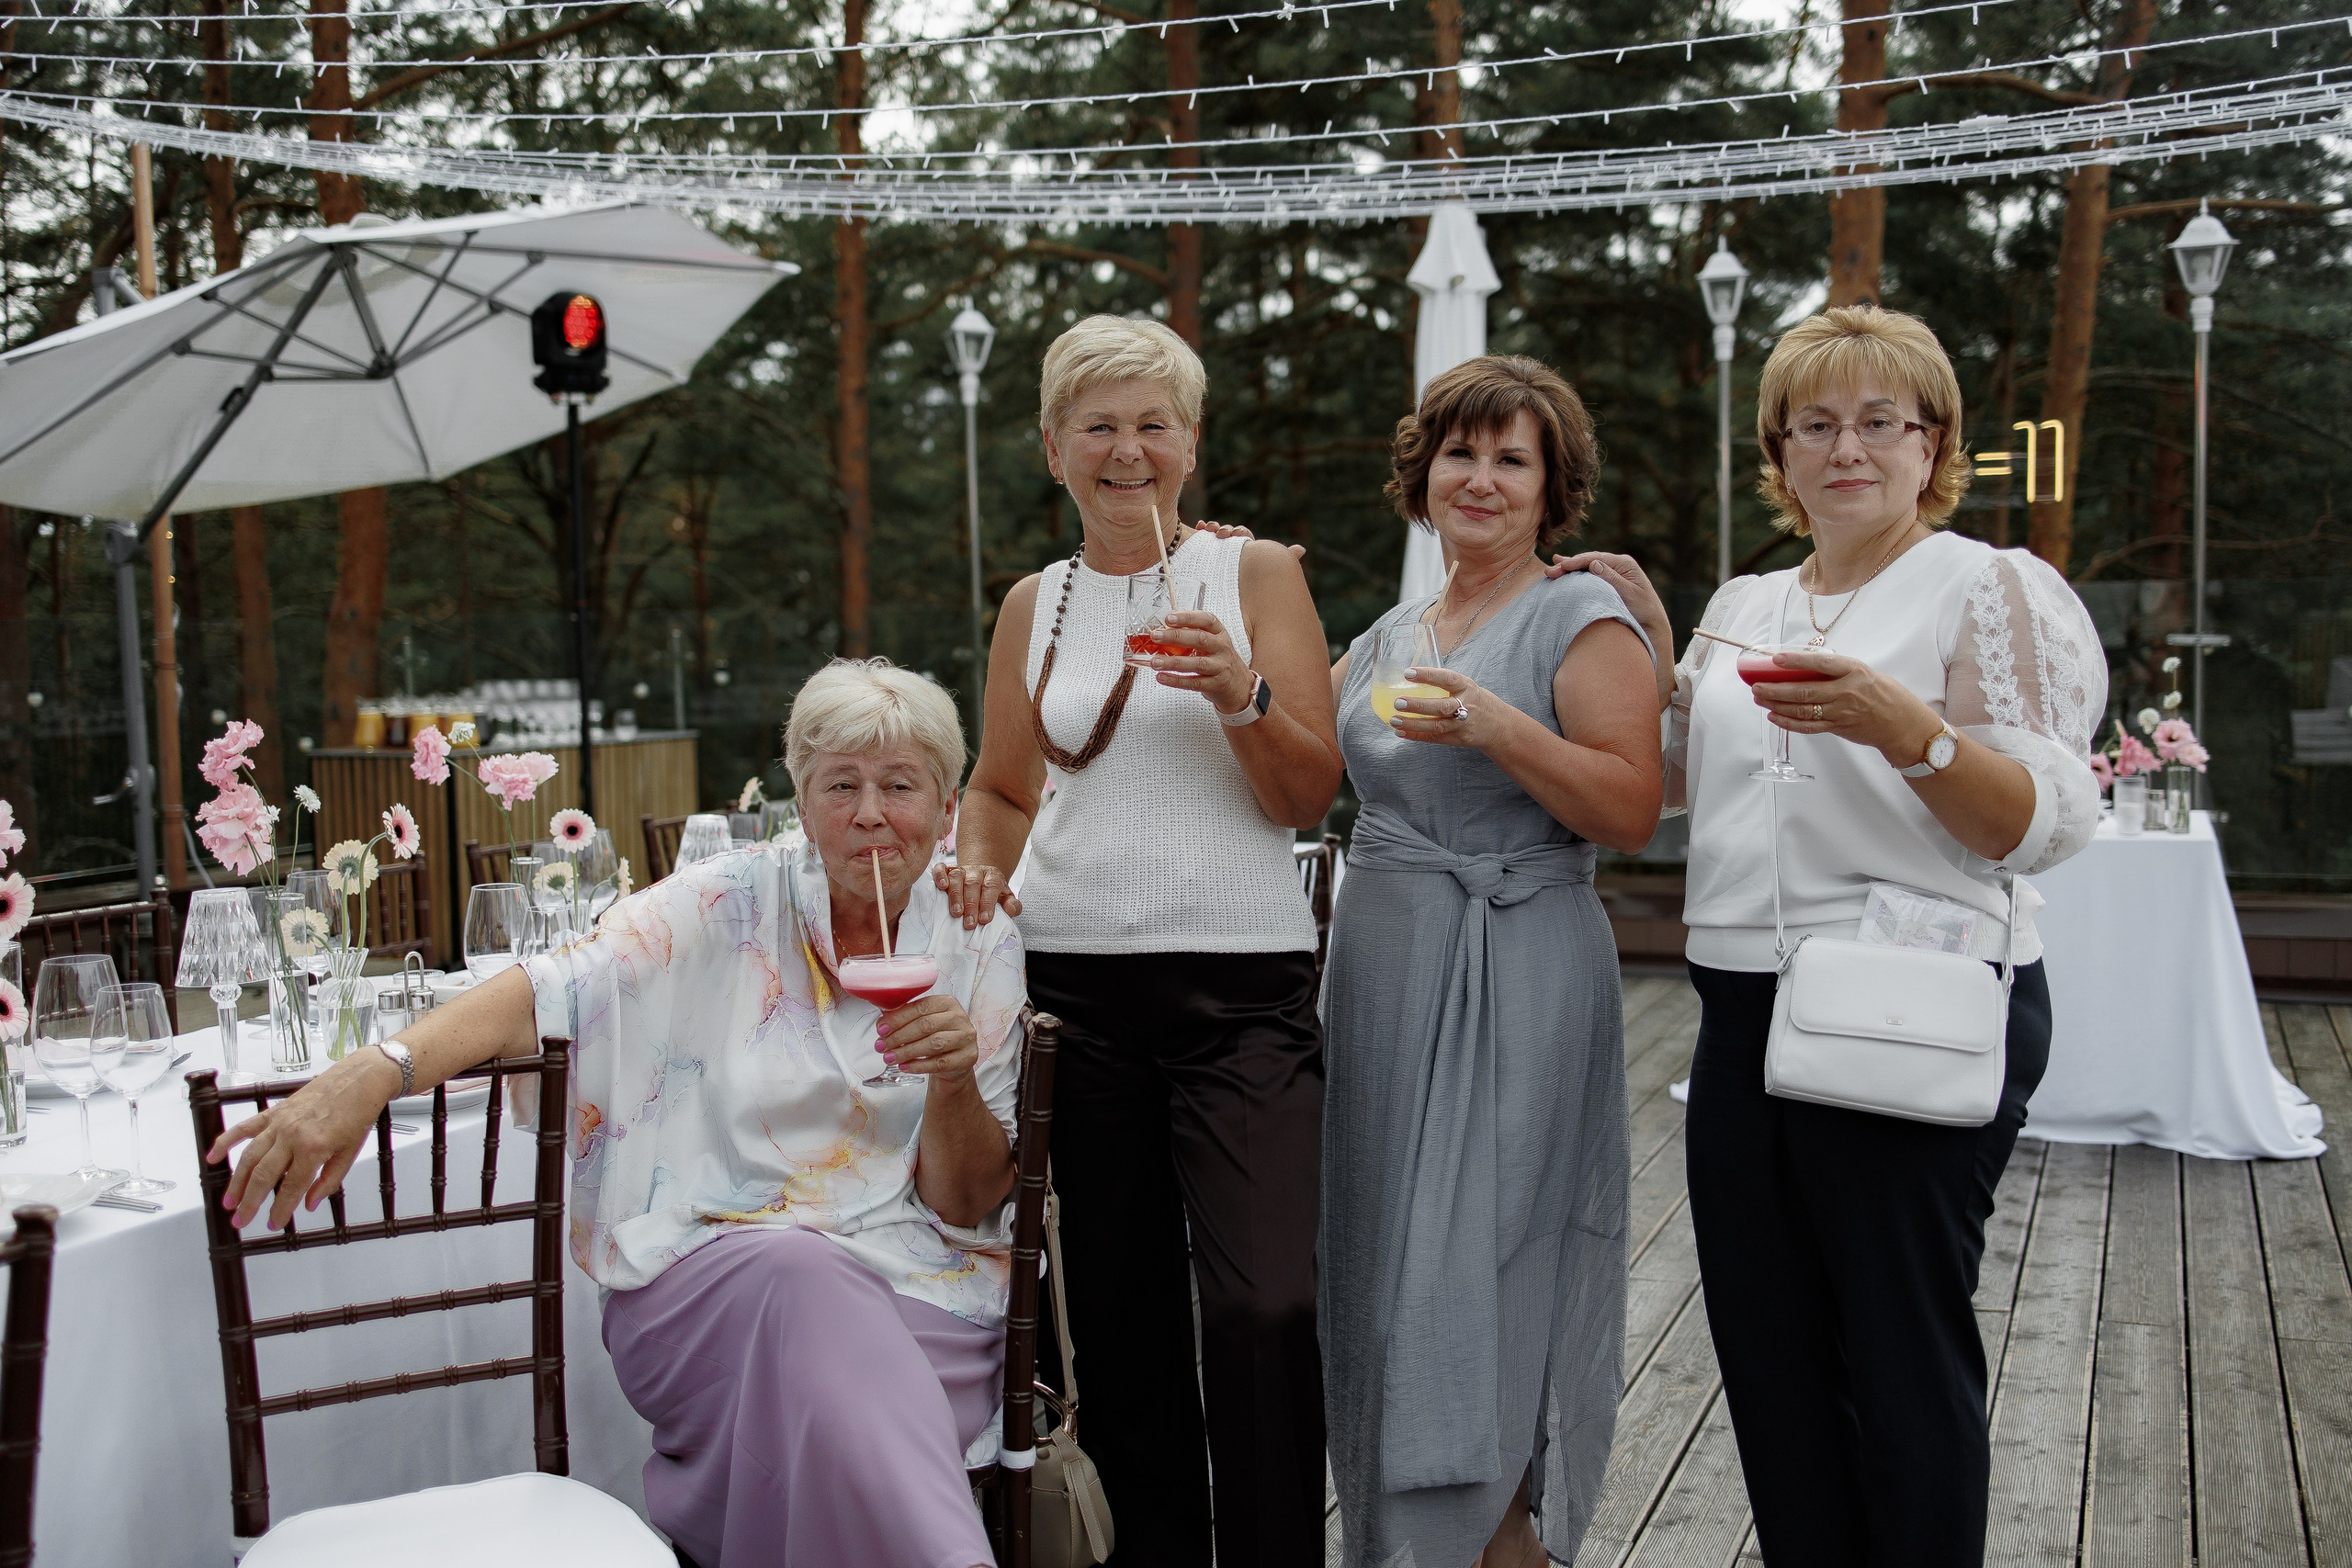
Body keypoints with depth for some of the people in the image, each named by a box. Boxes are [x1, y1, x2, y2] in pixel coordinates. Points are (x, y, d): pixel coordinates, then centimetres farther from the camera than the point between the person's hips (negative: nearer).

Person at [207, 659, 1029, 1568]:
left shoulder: (982, 955, 8)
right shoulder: (728, 908, 3)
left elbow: (971, 1206, 8)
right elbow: (553, 993, -12)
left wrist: (955, 1084, -13)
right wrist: (371, 1075, -29)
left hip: (918, 1299, 0)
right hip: (705, 1278, 0)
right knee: (802, 1271, -35)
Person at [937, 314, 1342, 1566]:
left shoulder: (1255, 574, 4)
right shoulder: (1034, 605, 12)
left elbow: (1311, 798, 0)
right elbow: (1000, 787, 22)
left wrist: (1243, 696, -18)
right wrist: (975, 865, 1)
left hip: (1240, 988, -3)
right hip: (1077, 982, 3)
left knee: (1264, 1309, -14)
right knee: (1118, 1316, 8)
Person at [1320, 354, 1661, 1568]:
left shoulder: (1582, 618, -4)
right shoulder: (1389, 634, 16)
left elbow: (1632, 811, -13)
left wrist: (1494, 725, -23)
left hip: (1514, 982, -7)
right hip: (1382, 971, 7)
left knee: (1479, 1283, -6)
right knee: (1389, 1275, 11)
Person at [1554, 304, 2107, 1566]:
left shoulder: (1993, 587, -5)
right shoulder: (1745, 604, 14)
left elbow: (2048, 823, -14)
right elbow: (1684, 788, 23)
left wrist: (1903, 727, -29)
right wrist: (1649, 641, 12)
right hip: (1744, 1017, 7)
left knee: (1901, 1352, 3)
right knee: (1767, 1353, 13)